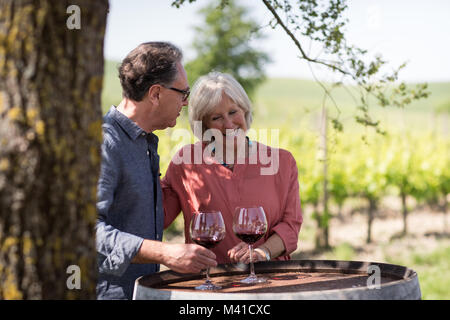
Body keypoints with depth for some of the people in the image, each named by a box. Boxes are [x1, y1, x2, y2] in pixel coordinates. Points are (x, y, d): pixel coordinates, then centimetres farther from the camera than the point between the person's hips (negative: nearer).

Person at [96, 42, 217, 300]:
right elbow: (86, 228, -26)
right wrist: (164, 253, -31)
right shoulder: (104, 142, -14)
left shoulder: (147, 143, 19)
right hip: (109, 292, -9)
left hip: (144, 290, 9)